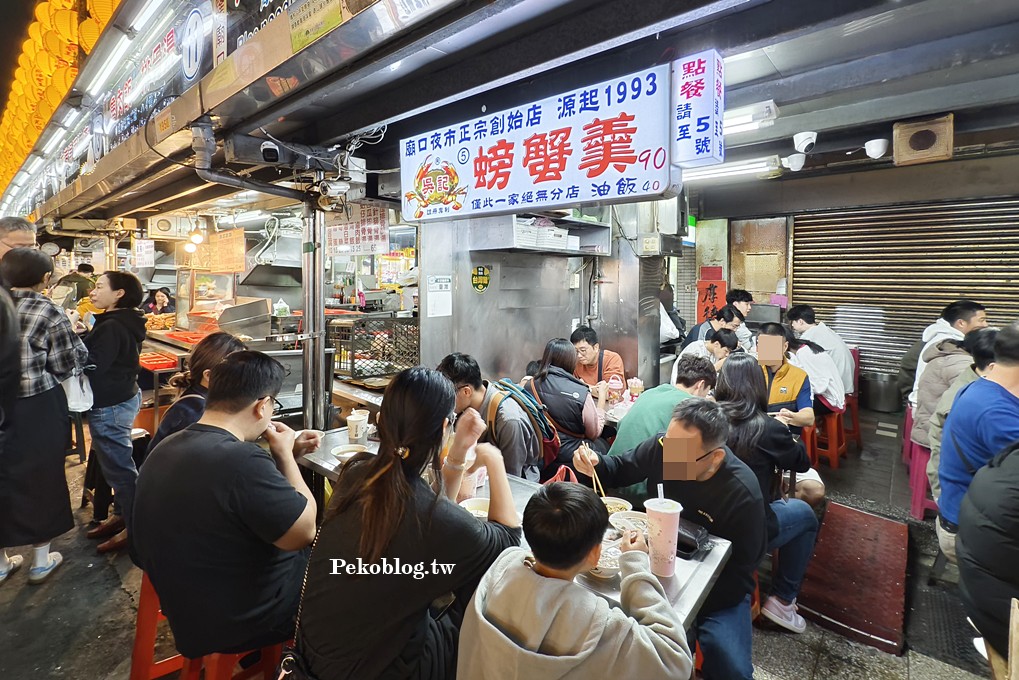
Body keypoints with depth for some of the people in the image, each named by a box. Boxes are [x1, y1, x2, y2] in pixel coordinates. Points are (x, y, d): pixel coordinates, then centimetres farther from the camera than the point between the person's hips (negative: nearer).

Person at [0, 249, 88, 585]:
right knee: (41, 477, 11)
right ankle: (41, 560, 24)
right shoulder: (49, 312, -13)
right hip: (38, 409, -4)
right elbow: (71, 363, -9)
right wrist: (72, 334, 6)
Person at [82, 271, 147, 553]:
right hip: (123, 398, 10)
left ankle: (135, 527, 11)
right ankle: (121, 514, 34)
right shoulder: (122, 323, 10)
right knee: (118, 463, 20)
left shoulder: (112, 327, -21)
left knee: (119, 466, 0)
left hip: (110, 406, -10)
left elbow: (92, 365, -22)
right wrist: (85, 336, 6)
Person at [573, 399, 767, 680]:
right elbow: (622, 468, 2)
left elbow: (740, 572, -17)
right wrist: (594, 463, -20)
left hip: (719, 587, -3)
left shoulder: (743, 494, -26)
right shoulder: (662, 446, -17)